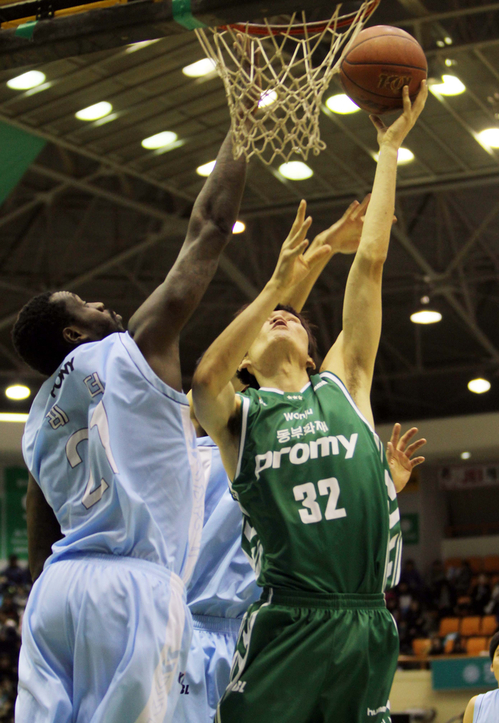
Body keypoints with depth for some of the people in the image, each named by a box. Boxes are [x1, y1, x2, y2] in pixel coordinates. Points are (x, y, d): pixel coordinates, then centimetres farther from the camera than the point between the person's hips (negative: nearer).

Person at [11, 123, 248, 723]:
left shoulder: (39, 423, 22)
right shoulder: (134, 351, 5)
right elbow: (209, 225, 8)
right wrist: (244, 126, 16)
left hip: (56, 586, 7)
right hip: (132, 585, -7)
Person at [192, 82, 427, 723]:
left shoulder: (344, 383, 16)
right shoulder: (237, 413, 10)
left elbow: (370, 262, 14)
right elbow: (205, 377, -15)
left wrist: (390, 146, 15)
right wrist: (276, 284, -17)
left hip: (366, 624, 3)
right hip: (285, 630, -3)